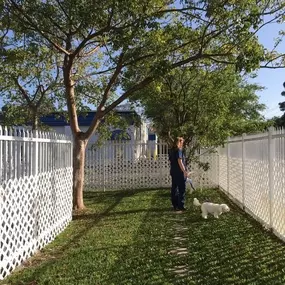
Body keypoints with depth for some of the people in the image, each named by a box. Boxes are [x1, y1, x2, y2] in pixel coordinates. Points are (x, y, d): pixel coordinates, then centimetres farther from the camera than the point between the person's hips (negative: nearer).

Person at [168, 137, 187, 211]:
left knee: (174, 189, 11)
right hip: (179, 172, -8)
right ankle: (181, 206, 0)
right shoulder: (179, 150, -12)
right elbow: (180, 162, -19)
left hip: (173, 172, 8)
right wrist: (184, 171, -17)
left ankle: (175, 205, 17)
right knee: (181, 190, -2)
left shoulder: (171, 151, 13)